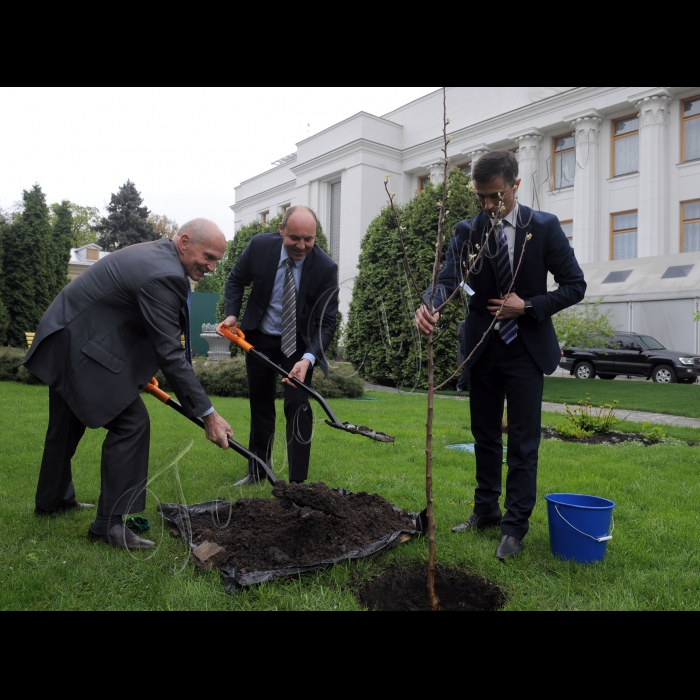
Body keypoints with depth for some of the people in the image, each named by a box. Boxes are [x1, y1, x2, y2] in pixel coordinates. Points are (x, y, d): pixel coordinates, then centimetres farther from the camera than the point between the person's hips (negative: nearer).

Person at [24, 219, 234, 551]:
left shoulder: (155, 254, 7)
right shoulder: (164, 275, -25)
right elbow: (170, 353, -26)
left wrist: (142, 372, 16)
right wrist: (207, 413, -22)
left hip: (65, 335, 11)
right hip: (81, 346, -11)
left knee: (68, 424, 24)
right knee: (131, 424, -10)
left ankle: (52, 500, 44)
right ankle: (109, 523, -2)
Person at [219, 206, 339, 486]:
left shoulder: (326, 268, -24)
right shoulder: (259, 246, -18)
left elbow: (326, 323, -22)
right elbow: (236, 281, 0)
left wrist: (308, 359, -38)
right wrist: (232, 314, -16)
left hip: (300, 344, -2)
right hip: (259, 337, 3)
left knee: (298, 407, -10)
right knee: (260, 405, 14)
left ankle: (298, 480, 3)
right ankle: (258, 470, 30)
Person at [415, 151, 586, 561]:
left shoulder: (544, 227, -5)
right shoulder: (468, 232, -1)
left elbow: (575, 285, -3)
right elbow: (449, 278, -16)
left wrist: (528, 307, -16)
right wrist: (429, 305, -38)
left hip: (526, 349, -2)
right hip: (483, 349, 3)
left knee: (523, 443, 0)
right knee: (485, 436, 14)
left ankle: (516, 527, 12)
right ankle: (486, 511, 29)